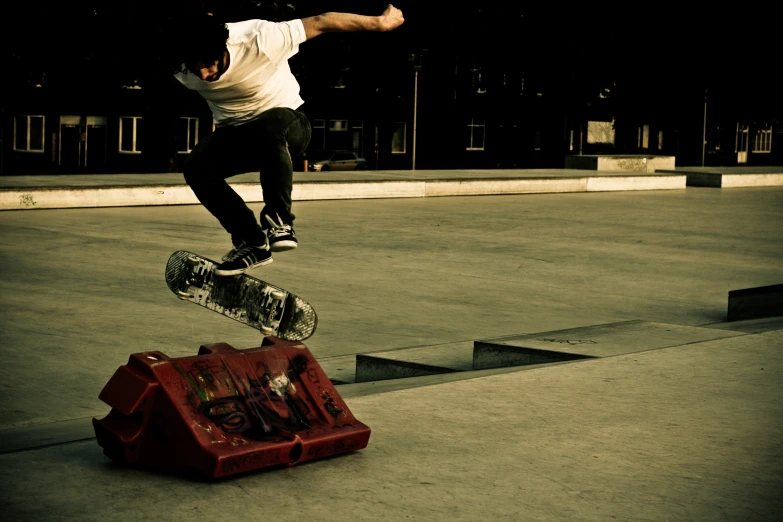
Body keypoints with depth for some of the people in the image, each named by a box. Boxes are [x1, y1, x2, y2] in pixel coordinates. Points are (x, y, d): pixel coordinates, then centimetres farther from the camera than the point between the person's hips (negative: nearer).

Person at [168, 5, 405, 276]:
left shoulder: (259, 41, -31)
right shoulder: (185, 73, -17)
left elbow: (321, 22, -21)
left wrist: (380, 22, -12)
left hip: (284, 124, -4)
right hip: (234, 134, 4)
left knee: (270, 125, -41)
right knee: (195, 168, -26)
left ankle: (279, 221, -30)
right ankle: (252, 242, -13)